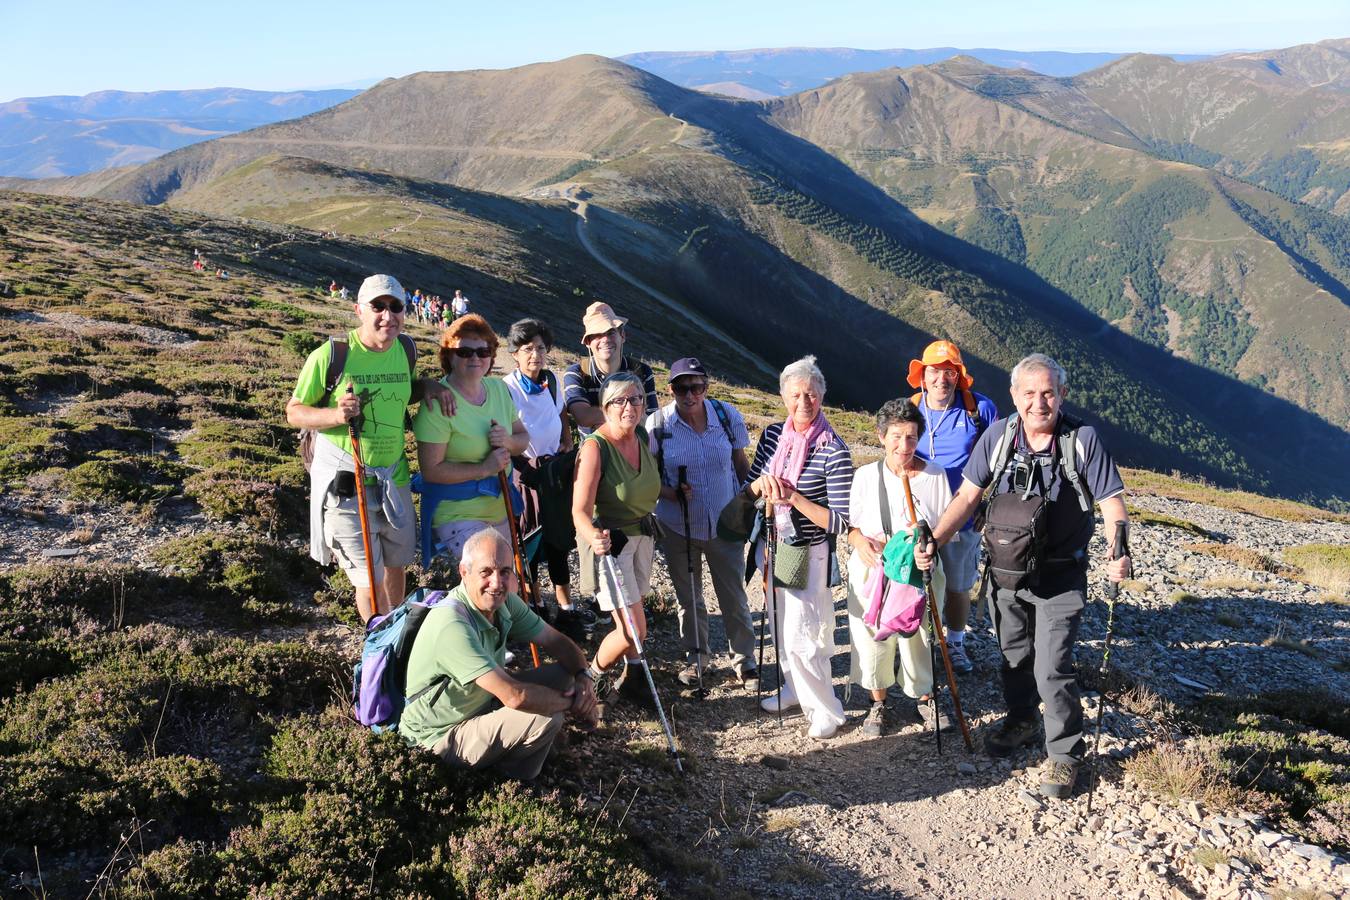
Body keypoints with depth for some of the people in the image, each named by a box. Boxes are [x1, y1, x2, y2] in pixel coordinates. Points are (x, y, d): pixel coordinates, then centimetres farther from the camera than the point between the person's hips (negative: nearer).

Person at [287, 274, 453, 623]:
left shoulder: (405, 349, -1)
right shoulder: (330, 356, -16)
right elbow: (294, 412, -8)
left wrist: (428, 385, -4)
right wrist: (335, 414, -28)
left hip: (394, 478, 5)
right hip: (346, 485, -5)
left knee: (395, 564, 21)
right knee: (369, 579, 2)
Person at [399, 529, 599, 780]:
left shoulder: (505, 601, -6)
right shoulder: (452, 625, -33)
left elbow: (558, 643, 3)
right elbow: (516, 696, -37)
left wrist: (583, 677, -18)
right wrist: (573, 703, -23)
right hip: (445, 735, -9)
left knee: (564, 673, -1)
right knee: (547, 719, -26)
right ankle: (511, 775, 5)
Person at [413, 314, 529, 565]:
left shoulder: (499, 388, 2)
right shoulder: (439, 403, -18)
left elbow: (523, 439, 10)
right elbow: (431, 470, -20)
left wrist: (508, 441, -12)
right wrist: (484, 469, -21)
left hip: (501, 512, 7)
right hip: (458, 517, -7)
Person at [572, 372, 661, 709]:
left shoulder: (642, 438, 0)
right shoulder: (595, 447, -22)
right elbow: (580, 511, -29)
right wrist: (595, 539, -47)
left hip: (642, 535, 7)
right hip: (608, 540, -6)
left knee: (632, 617, 12)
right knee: (633, 630, -10)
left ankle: (629, 678, 33)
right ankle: (593, 675, 17)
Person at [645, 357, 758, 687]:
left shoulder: (727, 416, -9)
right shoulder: (658, 424, -13)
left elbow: (741, 463, 4)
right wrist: (671, 493, -21)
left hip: (725, 523, 0)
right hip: (678, 526, 0)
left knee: (734, 595, 8)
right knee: (688, 596, 16)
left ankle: (743, 657, 27)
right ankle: (696, 655, 37)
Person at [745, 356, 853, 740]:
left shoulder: (833, 450, -20)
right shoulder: (773, 435, 0)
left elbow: (840, 522, -20)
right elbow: (751, 488, 11)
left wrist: (794, 497, -26)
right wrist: (763, 483, -12)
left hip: (810, 554, -7)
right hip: (777, 546, 7)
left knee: (801, 637, -4)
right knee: (782, 628, 20)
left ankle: (826, 709, 14)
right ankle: (796, 689, 40)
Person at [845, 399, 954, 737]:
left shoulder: (935, 474, -3)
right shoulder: (866, 475, -2)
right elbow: (850, 525, 5)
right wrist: (859, 541, -16)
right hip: (872, 571, 1)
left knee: (920, 638, 8)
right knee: (874, 639, 8)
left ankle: (924, 698, 35)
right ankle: (879, 705, 30)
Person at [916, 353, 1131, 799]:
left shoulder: (1083, 438, -13)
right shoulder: (998, 435, -6)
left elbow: (1111, 501, -12)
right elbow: (967, 496, -4)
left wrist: (1119, 552, -30)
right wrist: (933, 540, -17)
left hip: (1060, 577, -3)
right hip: (1005, 571, 4)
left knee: (1052, 669, -5)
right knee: (1014, 655, 21)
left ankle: (1064, 754, 16)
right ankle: (1020, 721, 46)